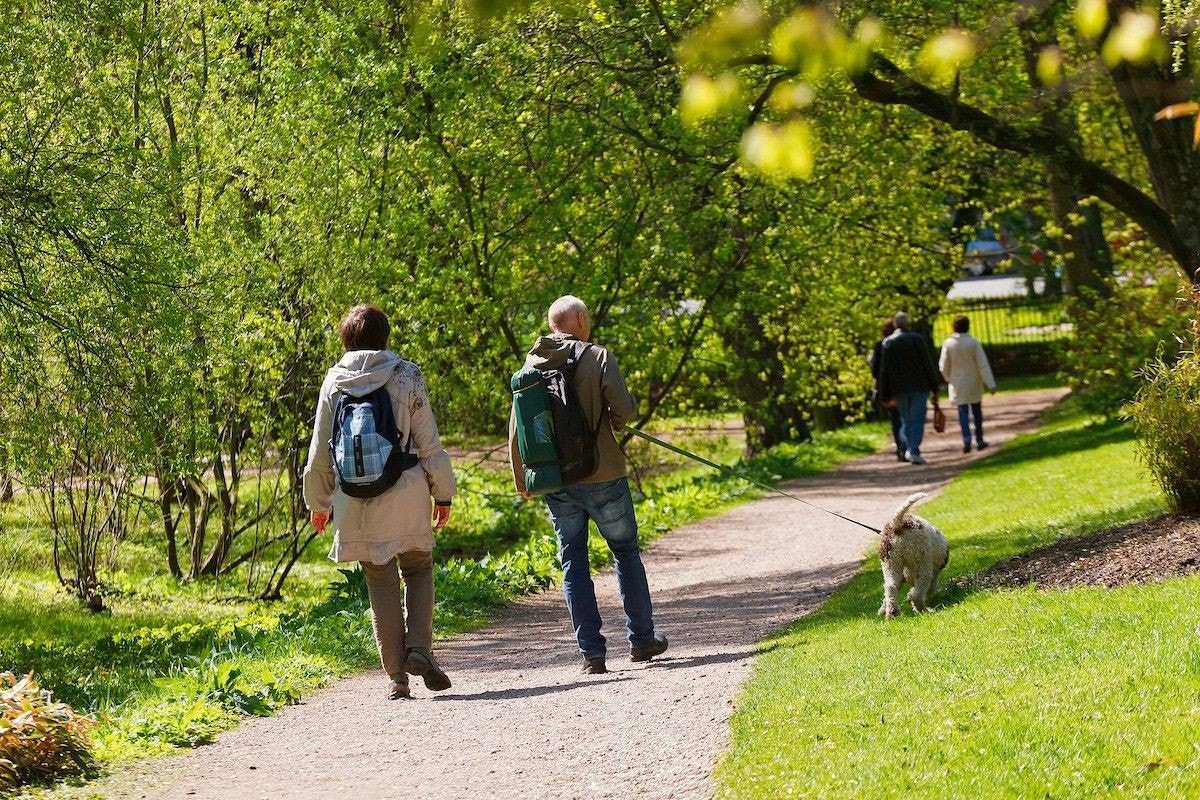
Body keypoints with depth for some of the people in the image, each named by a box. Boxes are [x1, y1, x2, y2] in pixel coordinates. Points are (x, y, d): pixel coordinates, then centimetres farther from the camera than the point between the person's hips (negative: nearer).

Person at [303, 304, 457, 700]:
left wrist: (319, 501, 18)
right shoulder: (407, 376, -2)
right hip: (406, 494, -1)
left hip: (356, 503, 1)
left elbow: (320, 449, 7)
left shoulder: (334, 382, 3)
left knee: (380, 583, 7)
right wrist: (442, 492, 8)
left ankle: (397, 675, 5)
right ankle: (419, 649, -5)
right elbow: (428, 442, -1)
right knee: (418, 569, 14)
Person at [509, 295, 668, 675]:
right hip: (601, 476, -3)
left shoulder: (532, 363, 4)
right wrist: (613, 420, 8)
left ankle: (591, 652, 3)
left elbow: (516, 426, 6)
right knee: (626, 552, 14)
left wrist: (521, 479, 15)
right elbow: (624, 408, -16)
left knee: (573, 564, 8)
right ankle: (641, 639, 19)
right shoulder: (598, 357, -8)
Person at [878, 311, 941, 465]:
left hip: (899, 389, 2)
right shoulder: (917, 339, -5)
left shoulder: (887, 343, 2)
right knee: (917, 420, -3)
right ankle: (914, 451, -14)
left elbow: (884, 371, 3)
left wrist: (885, 395, 7)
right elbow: (928, 364, -5)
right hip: (919, 387, -2)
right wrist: (934, 388, 1)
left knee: (906, 421, 13)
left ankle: (908, 448, 6)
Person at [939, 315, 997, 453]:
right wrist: (990, 384, -11)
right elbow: (983, 365, -13)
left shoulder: (948, 344, -8)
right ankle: (979, 440, 19)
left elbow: (944, 366, 0)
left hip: (958, 384, 0)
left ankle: (967, 439, -17)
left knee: (963, 411, 1)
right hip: (974, 384, 0)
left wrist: (949, 378, 20)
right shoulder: (973, 342, -12)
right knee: (977, 410, 14)